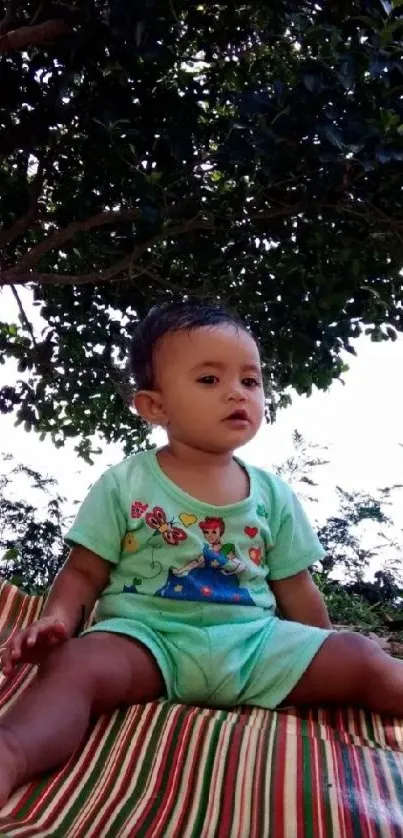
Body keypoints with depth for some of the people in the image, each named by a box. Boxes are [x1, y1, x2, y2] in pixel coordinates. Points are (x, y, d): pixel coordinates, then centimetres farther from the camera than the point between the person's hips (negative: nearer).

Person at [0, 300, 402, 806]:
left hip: (256, 639, 4)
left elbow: (294, 589, 16)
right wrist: (57, 617, -17)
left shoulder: (273, 494, 10)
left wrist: (332, 669, 17)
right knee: (73, 664, -33)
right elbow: (85, 573, 4)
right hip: (147, 636, -3)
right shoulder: (123, 485, 2)